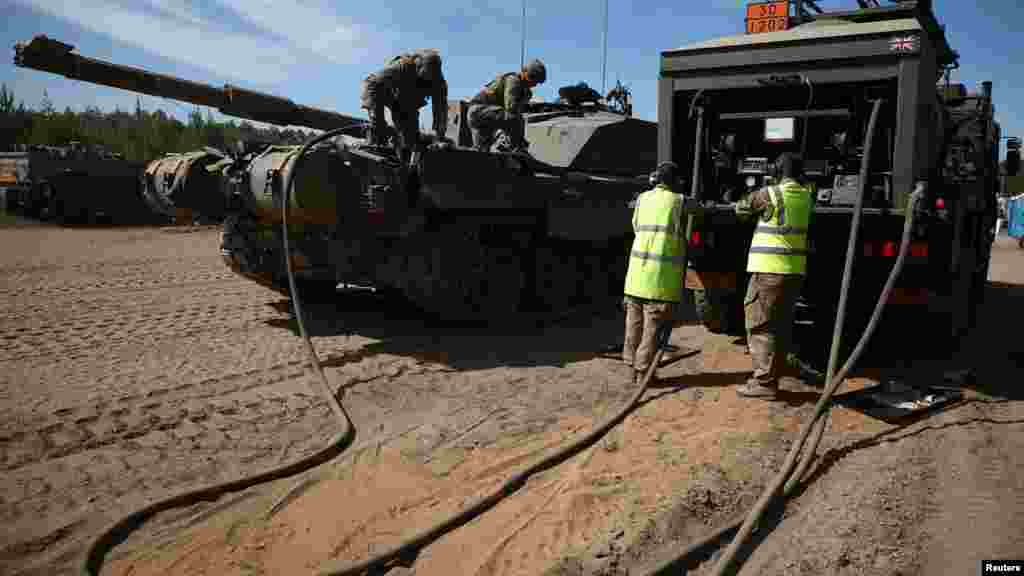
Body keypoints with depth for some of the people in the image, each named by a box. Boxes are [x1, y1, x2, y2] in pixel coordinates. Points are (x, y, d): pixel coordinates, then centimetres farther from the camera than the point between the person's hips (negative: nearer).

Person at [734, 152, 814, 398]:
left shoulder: (770, 194, -9)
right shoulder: (806, 195, 10)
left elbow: (741, 208, 7)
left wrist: (754, 202, 26)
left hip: (770, 270, -7)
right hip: (795, 271, 7)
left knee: (760, 325, -4)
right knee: (781, 327, 13)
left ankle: (764, 382, -5)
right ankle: (772, 376, 20)